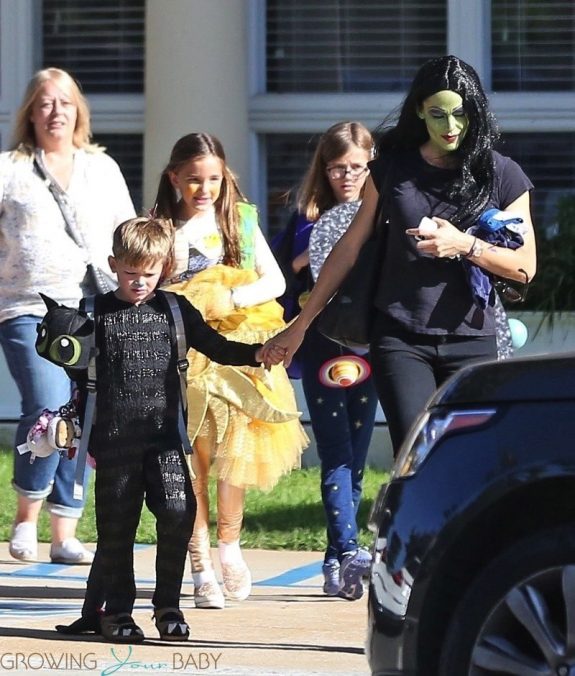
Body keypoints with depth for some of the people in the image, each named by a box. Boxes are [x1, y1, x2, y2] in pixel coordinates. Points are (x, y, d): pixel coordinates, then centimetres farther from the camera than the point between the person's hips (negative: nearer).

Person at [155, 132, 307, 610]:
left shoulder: (241, 221, 9)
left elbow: (275, 281, 3)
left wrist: (233, 298, -12)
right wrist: (176, 245, -13)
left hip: (238, 347, 1)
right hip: (183, 351, -1)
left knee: (236, 449, -9)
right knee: (190, 461, -5)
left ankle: (229, 546, 13)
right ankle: (201, 566, 1)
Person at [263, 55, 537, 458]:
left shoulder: (502, 176, 3)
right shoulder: (393, 167, 6)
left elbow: (525, 267, 2)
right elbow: (350, 248, 13)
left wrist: (466, 246, -15)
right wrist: (301, 325, 14)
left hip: (471, 340, 0)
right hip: (401, 339, 0)